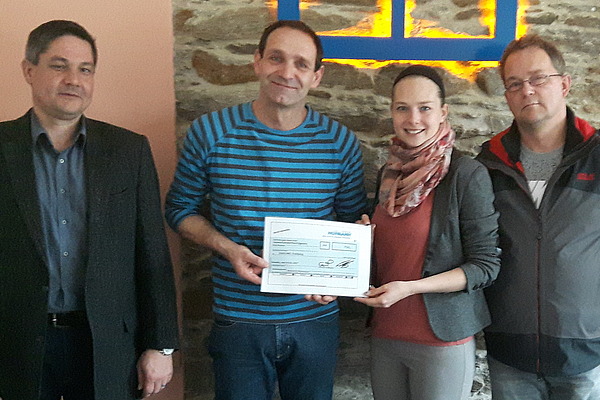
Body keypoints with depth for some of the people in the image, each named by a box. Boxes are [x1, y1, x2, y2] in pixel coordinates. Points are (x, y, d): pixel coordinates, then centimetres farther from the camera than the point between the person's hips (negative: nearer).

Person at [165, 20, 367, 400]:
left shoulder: (341, 141, -4)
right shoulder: (210, 132, -8)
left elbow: (355, 222, 8)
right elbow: (180, 208, 3)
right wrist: (227, 248, -15)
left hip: (317, 320, 2)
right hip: (238, 323, -1)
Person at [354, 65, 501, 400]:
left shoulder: (468, 174, -12)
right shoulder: (390, 174, 7)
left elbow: (486, 266, -12)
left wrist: (410, 287, -20)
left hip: (442, 339, -5)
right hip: (385, 335, 6)